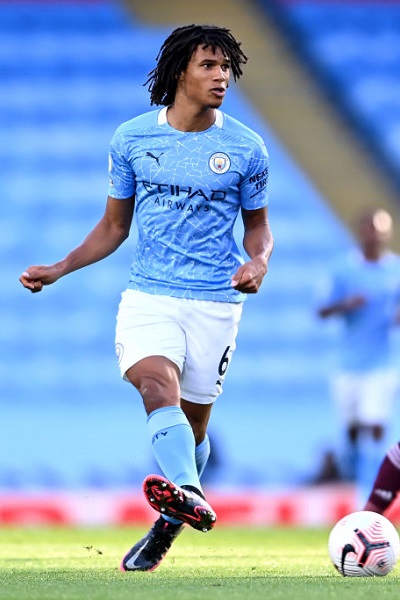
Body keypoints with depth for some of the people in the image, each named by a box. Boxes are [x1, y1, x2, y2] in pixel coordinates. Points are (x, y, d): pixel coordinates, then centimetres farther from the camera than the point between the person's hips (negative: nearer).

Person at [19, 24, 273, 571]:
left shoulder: (246, 148, 2)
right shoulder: (132, 138, 4)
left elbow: (258, 224, 14)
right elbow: (113, 226, 15)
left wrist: (258, 261, -8)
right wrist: (59, 270, 5)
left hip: (215, 300, 1)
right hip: (148, 294, 0)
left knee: (193, 420, 5)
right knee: (158, 385, -28)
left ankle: (167, 527, 25)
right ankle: (189, 496, -51)